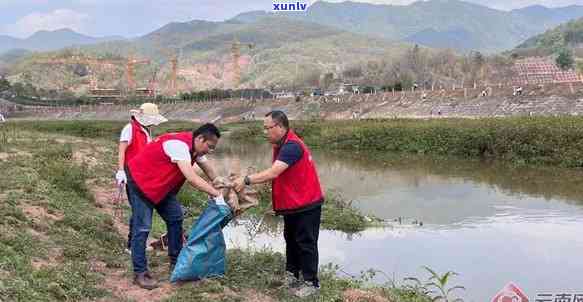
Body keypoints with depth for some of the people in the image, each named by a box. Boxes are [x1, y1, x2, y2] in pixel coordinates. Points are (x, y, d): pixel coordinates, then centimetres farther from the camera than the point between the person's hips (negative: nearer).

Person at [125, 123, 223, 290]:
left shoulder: (195, 147, -2)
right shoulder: (179, 145, -31)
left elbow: (211, 173, 6)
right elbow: (191, 178, -38)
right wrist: (217, 194, -34)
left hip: (162, 185, 9)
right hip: (140, 181, -9)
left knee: (175, 218, 7)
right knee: (142, 227, -10)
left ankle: (176, 263, 17)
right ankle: (140, 273, -3)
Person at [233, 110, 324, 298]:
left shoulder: (292, 146, -26)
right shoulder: (280, 145, 8)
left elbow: (273, 173, -34)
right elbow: (275, 175, 7)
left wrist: (246, 180, -31)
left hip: (306, 204, -10)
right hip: (292, 204, 10)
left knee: (306, 243, -1)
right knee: (291, 240, 19)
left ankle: (312, 283, 10)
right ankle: (291, 274, 33)